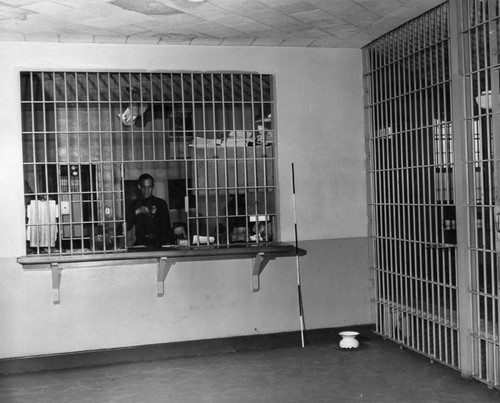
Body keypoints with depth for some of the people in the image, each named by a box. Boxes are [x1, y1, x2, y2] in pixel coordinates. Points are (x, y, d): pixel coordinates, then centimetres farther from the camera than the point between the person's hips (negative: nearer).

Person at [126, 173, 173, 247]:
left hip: (159, 244, 1)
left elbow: (166, 226, 10)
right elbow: (127, 227, 2)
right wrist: (136, 213, -12)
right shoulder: (134, 204, 11)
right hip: (141, 243, -1)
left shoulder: (161, 203, 13)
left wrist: (168, 243, -6)